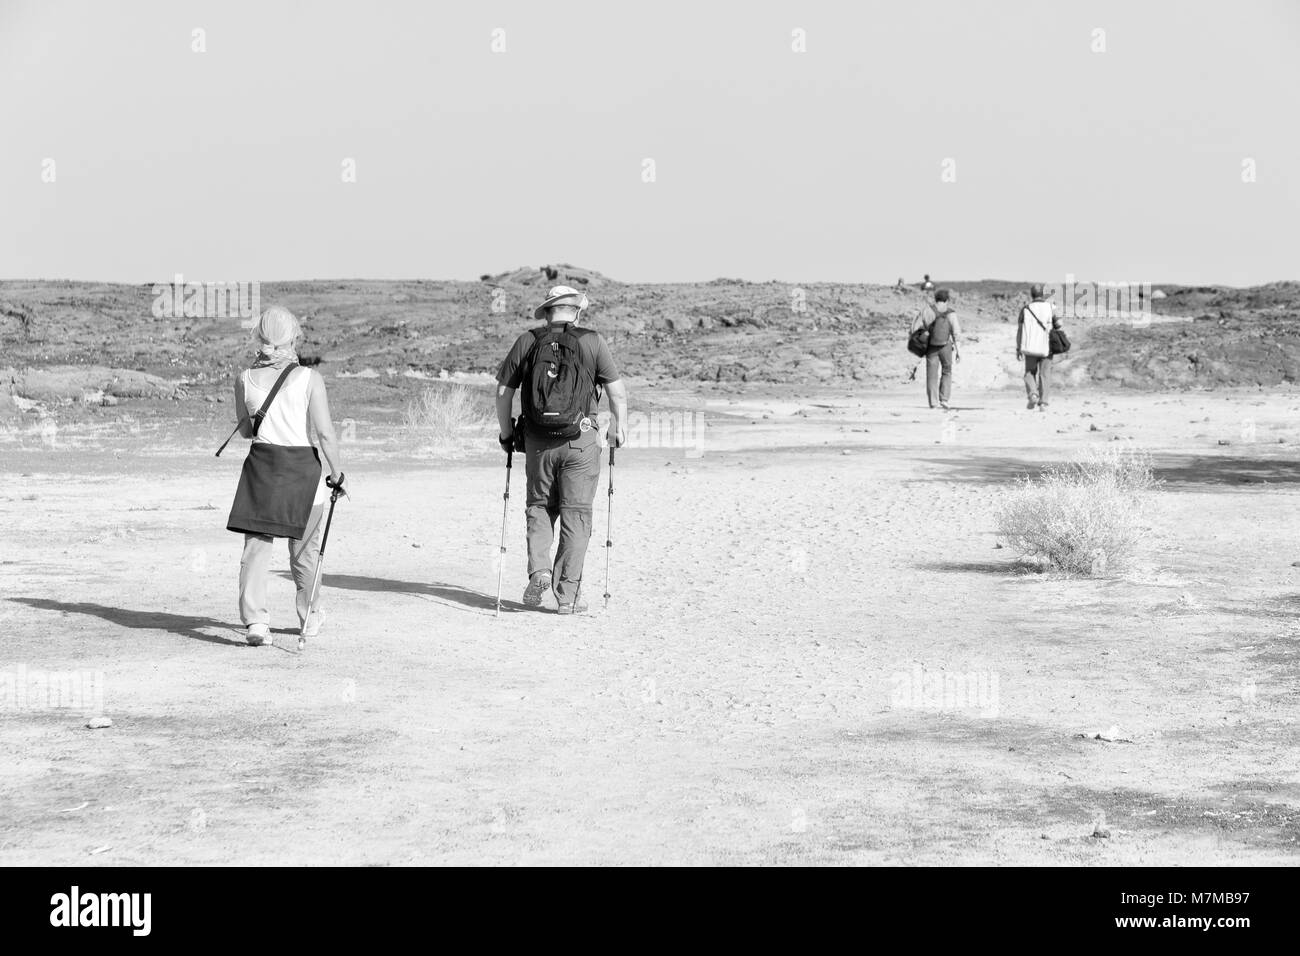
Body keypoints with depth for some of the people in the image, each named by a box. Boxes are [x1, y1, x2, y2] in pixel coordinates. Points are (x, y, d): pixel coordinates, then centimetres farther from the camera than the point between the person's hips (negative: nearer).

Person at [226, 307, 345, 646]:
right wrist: (337, 473, 2)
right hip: (302, 467, -1)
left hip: (261, 465, 1)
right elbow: (325, 433, -8)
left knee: (256, 546, 1)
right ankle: (308, 619, 30)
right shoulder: (309, 379, -7)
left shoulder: (245, 380, 2)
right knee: (305, 549, 15)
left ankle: (254, 620, -14)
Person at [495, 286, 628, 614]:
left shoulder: (527, 342, 3)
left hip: (538, 441, 2)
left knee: (539, 507, 18)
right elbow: (617, 391, -1)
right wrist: (620, 428, 13)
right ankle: (568, 593, 2)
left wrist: (506, 432, 18)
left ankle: (539, 571, -2)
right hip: (581, 440, -2)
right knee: (576, 513, 4)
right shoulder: (592, 342, -2)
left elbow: (503, 391, 6)